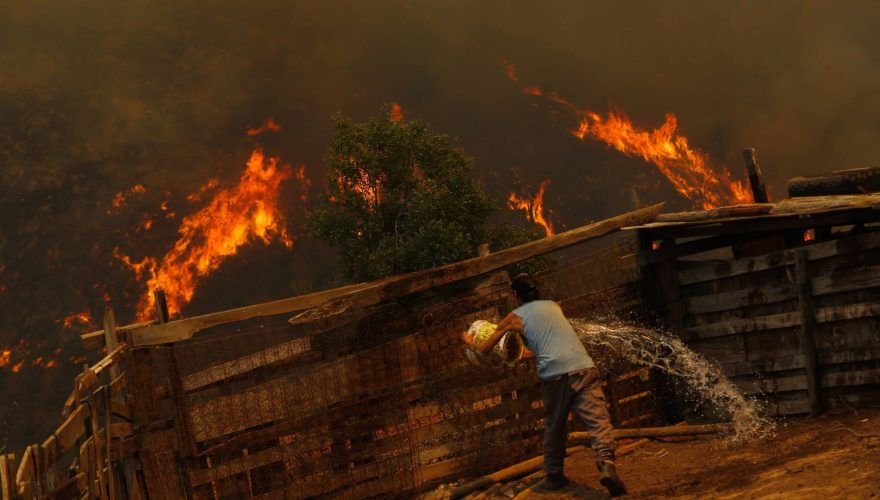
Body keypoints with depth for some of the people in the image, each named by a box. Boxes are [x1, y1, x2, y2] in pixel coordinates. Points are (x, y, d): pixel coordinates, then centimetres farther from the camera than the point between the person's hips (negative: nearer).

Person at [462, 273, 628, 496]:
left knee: (554, 427, 17)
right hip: (583, 367, 1)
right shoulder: (554, 306, 25)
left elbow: (484, 349, 24)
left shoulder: (515, 318, 15)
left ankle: (554, 476, 26)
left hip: (554, 375, -1)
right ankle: (606, 464, -29)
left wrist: (469, 342, 45)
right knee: (598, 420, -8)